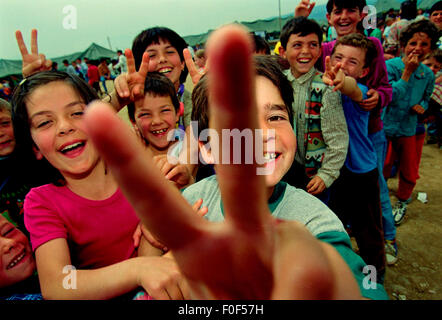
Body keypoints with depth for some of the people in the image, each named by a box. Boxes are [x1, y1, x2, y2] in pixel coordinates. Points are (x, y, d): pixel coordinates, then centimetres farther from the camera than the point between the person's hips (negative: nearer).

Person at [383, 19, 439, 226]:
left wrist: (421, 106, -6)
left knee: (410, 174, 12)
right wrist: (407, 72, -24)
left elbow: (426, 99, 16)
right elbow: (391, 97, -21)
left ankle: (402, 203, 39)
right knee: (382, 170, 10)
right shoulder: (390, 66, -13)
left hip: (408, 130, 4)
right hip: (386, 128, -4)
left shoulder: (428, 75, 1)